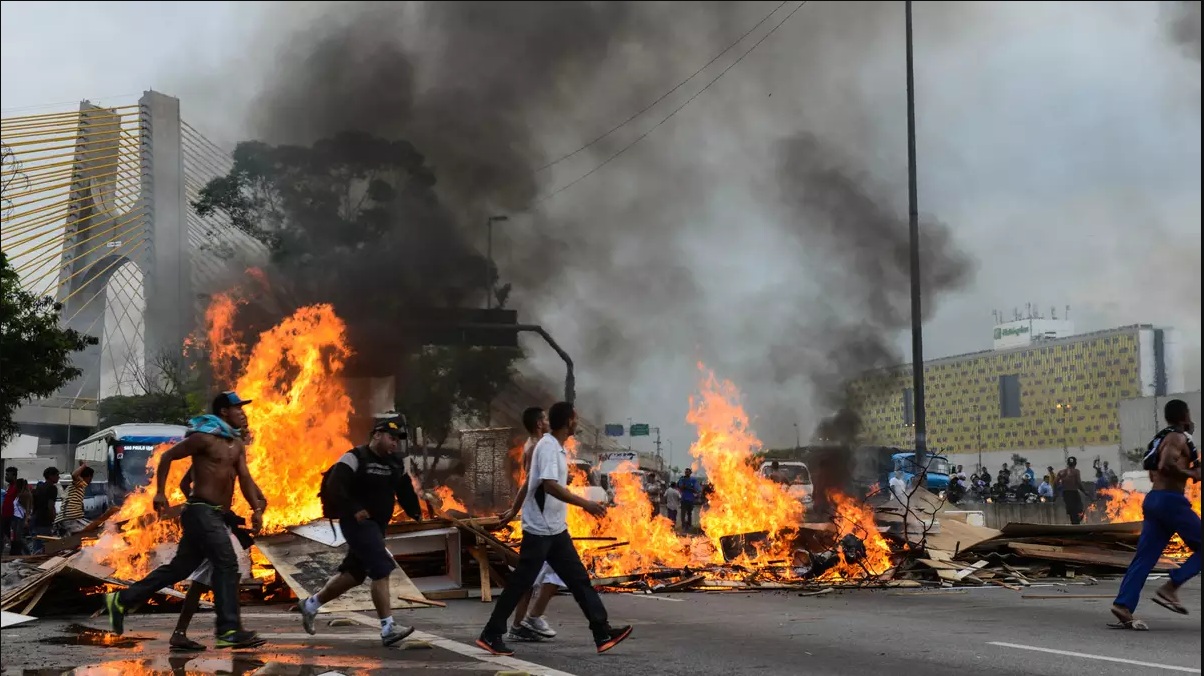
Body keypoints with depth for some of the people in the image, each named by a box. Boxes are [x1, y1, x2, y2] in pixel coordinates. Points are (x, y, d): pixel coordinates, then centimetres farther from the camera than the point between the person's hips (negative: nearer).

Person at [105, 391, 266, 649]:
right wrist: (160, 492, -5)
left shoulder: (237, 444, 17)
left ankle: (122, 600, 22)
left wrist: (257, 509, -6)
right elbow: (167, 456, -1)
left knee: (180, 567, 13)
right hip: (202, 511, -9)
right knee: (227, 564, -17)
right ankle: (229, 630, -18)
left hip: (219, 515, 9)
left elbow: (245, 478, 8)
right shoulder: (204, 437, -6)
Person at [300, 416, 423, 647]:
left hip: (378, 525, 9)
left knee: (354, 574, 16)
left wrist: (415, 511, 3)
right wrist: (354, 509, -27)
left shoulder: (396, 465, 13)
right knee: (382, 570, -18)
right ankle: (388, 628, -19)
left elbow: (405, 491, 17)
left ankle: (312, 604, 35)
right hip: (358, 523, -9)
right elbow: (334, 485, -21)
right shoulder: (355, 458, -12)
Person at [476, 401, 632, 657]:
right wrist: (585, 504, -28)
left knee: (579, 579, 6)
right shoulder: (548, 447, -17)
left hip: (556, 529, 10)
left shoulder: (556, 447, 12)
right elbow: (549, 485, -28)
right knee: (520, 583, -2)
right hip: (539, 529, -9)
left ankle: (602, 633, 6)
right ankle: (491, 635, 7)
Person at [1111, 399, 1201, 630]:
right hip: (1171, 500, -9)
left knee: (1144, 557, 2)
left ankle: (1123, 605, -9)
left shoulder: (1161, 438, 22)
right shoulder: (1178, 438, -6)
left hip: (1153, 500, 9)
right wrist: (1192, 474, -11)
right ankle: (1170, 588, -7)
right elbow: (1166, 465, -23)